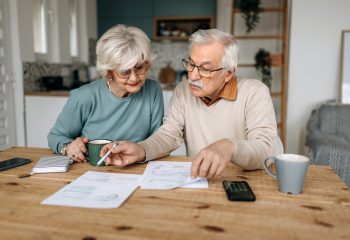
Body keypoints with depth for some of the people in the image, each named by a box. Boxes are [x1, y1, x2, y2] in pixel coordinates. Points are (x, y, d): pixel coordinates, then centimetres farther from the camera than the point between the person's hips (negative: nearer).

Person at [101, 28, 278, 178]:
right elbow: (169, 135, -1)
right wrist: (140, 151, -20)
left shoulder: (255, 93, -11)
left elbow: (265, 148, -21)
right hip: (194, 181, 2)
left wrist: (230, 147, -41)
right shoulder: (183, 91, 2)